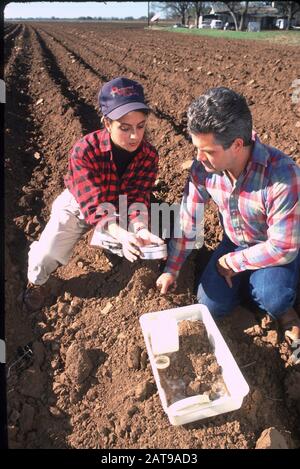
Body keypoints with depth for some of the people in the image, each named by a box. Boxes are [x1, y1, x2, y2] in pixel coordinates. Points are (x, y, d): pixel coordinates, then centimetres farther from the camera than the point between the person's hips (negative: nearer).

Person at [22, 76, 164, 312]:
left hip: (119, 207, 3)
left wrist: (140, 230, -48)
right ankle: (36, 282, 20)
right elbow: (95, 205, -39)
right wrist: (123, 235, -57)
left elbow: (138, 197, -25)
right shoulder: (84, 151, -34)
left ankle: (102, 239, 15)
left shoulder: (148, 155, -23)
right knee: (48, 255, -17)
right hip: (78, 205, -3)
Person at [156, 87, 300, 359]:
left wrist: (230, 262, -19)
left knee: (270, 298, -31)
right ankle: (250, 280, 23)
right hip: (235, 243, 4)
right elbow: (187, 219, -9)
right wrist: (172, 270, -3)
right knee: (211, 305, -5)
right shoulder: (204, 167, -21)